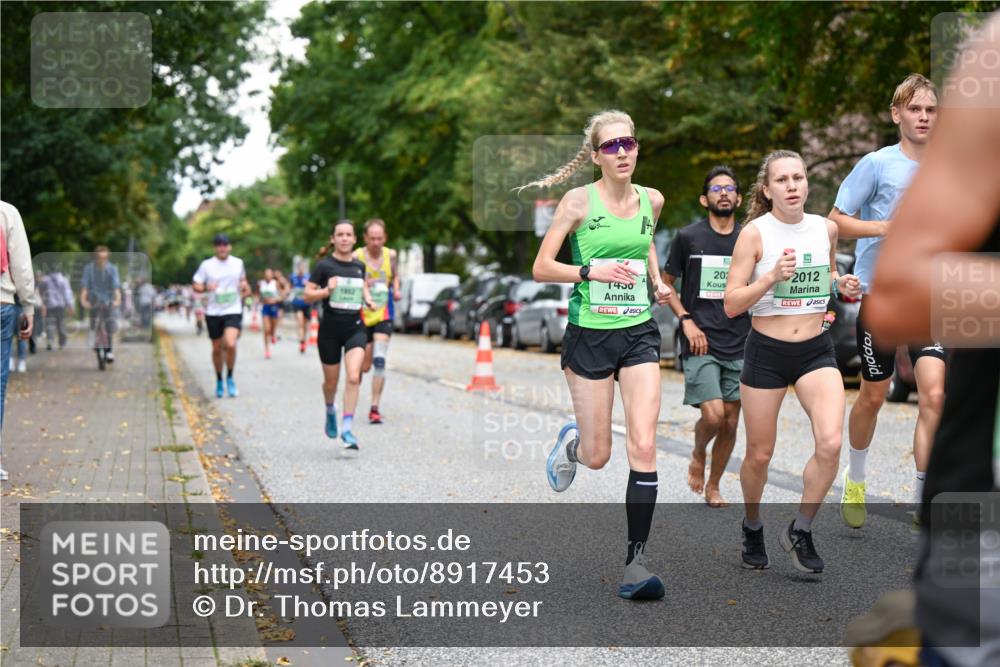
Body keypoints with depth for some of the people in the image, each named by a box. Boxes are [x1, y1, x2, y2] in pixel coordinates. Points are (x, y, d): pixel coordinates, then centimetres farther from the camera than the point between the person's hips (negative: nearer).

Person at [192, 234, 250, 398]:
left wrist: (245, 286, 2)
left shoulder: (238, 263, 4)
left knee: (230, 344, -21)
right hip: (213, 312, 1)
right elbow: (195, 285, 1)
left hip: (233, 311, -1)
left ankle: (230, 378, 0)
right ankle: (219, 381, 29)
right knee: (217, 349, 8)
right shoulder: (207, 265, -1)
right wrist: (206, 288, -19)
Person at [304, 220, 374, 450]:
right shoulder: (324, 265, -5)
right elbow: (307, 295, -5)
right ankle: (330, 410, 44)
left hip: (355, 328, 2)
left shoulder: (359, 265, 7)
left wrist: (367, 298, 9)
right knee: (331, 381, 11)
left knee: (353, 377, -17)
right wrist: (327, 291, -21)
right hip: (330, 329, -2)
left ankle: (347, 429, -13)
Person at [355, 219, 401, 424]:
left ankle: (375, 408, -11)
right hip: (362, 316, -1)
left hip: (383, 315, 1)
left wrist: (396, 289, 3)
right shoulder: (356, 257, -9)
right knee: (364, 366, 6)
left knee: (379, 361, -15)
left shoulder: (390, 255, 2)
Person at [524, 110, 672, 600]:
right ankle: (571, 441, 43)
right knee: (597, 458, 4)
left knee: (643, 447, -10)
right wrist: (592, 270, -21)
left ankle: (635, 564, -4)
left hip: (639, 334, 3)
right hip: (589, 335, -2)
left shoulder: (652, 200, 5)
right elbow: (541, 269, -7)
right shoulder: (579, 200, -6)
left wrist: (657, 282, 10)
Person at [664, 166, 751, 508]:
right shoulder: (688, 237, -1)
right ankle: (697, 454, 17)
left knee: (731, 422, 6)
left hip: (739, 346, 3)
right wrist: (686, 321, -6)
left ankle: (713, 488, 23)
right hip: (701, 344, -3)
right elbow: (666, 284, 7)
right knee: (713, 415, -16)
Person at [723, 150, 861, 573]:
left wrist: (841, 284, 1)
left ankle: (801, 532, 4)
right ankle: (752, 527, 36)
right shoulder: (755, 232, -9)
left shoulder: (826, 229, 3)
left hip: (816, 351, 3)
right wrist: (772, 276, -25)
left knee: (831, 444, -17)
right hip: (766, 352, -3)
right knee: (759, 455, 7)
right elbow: (731, 304, -11)